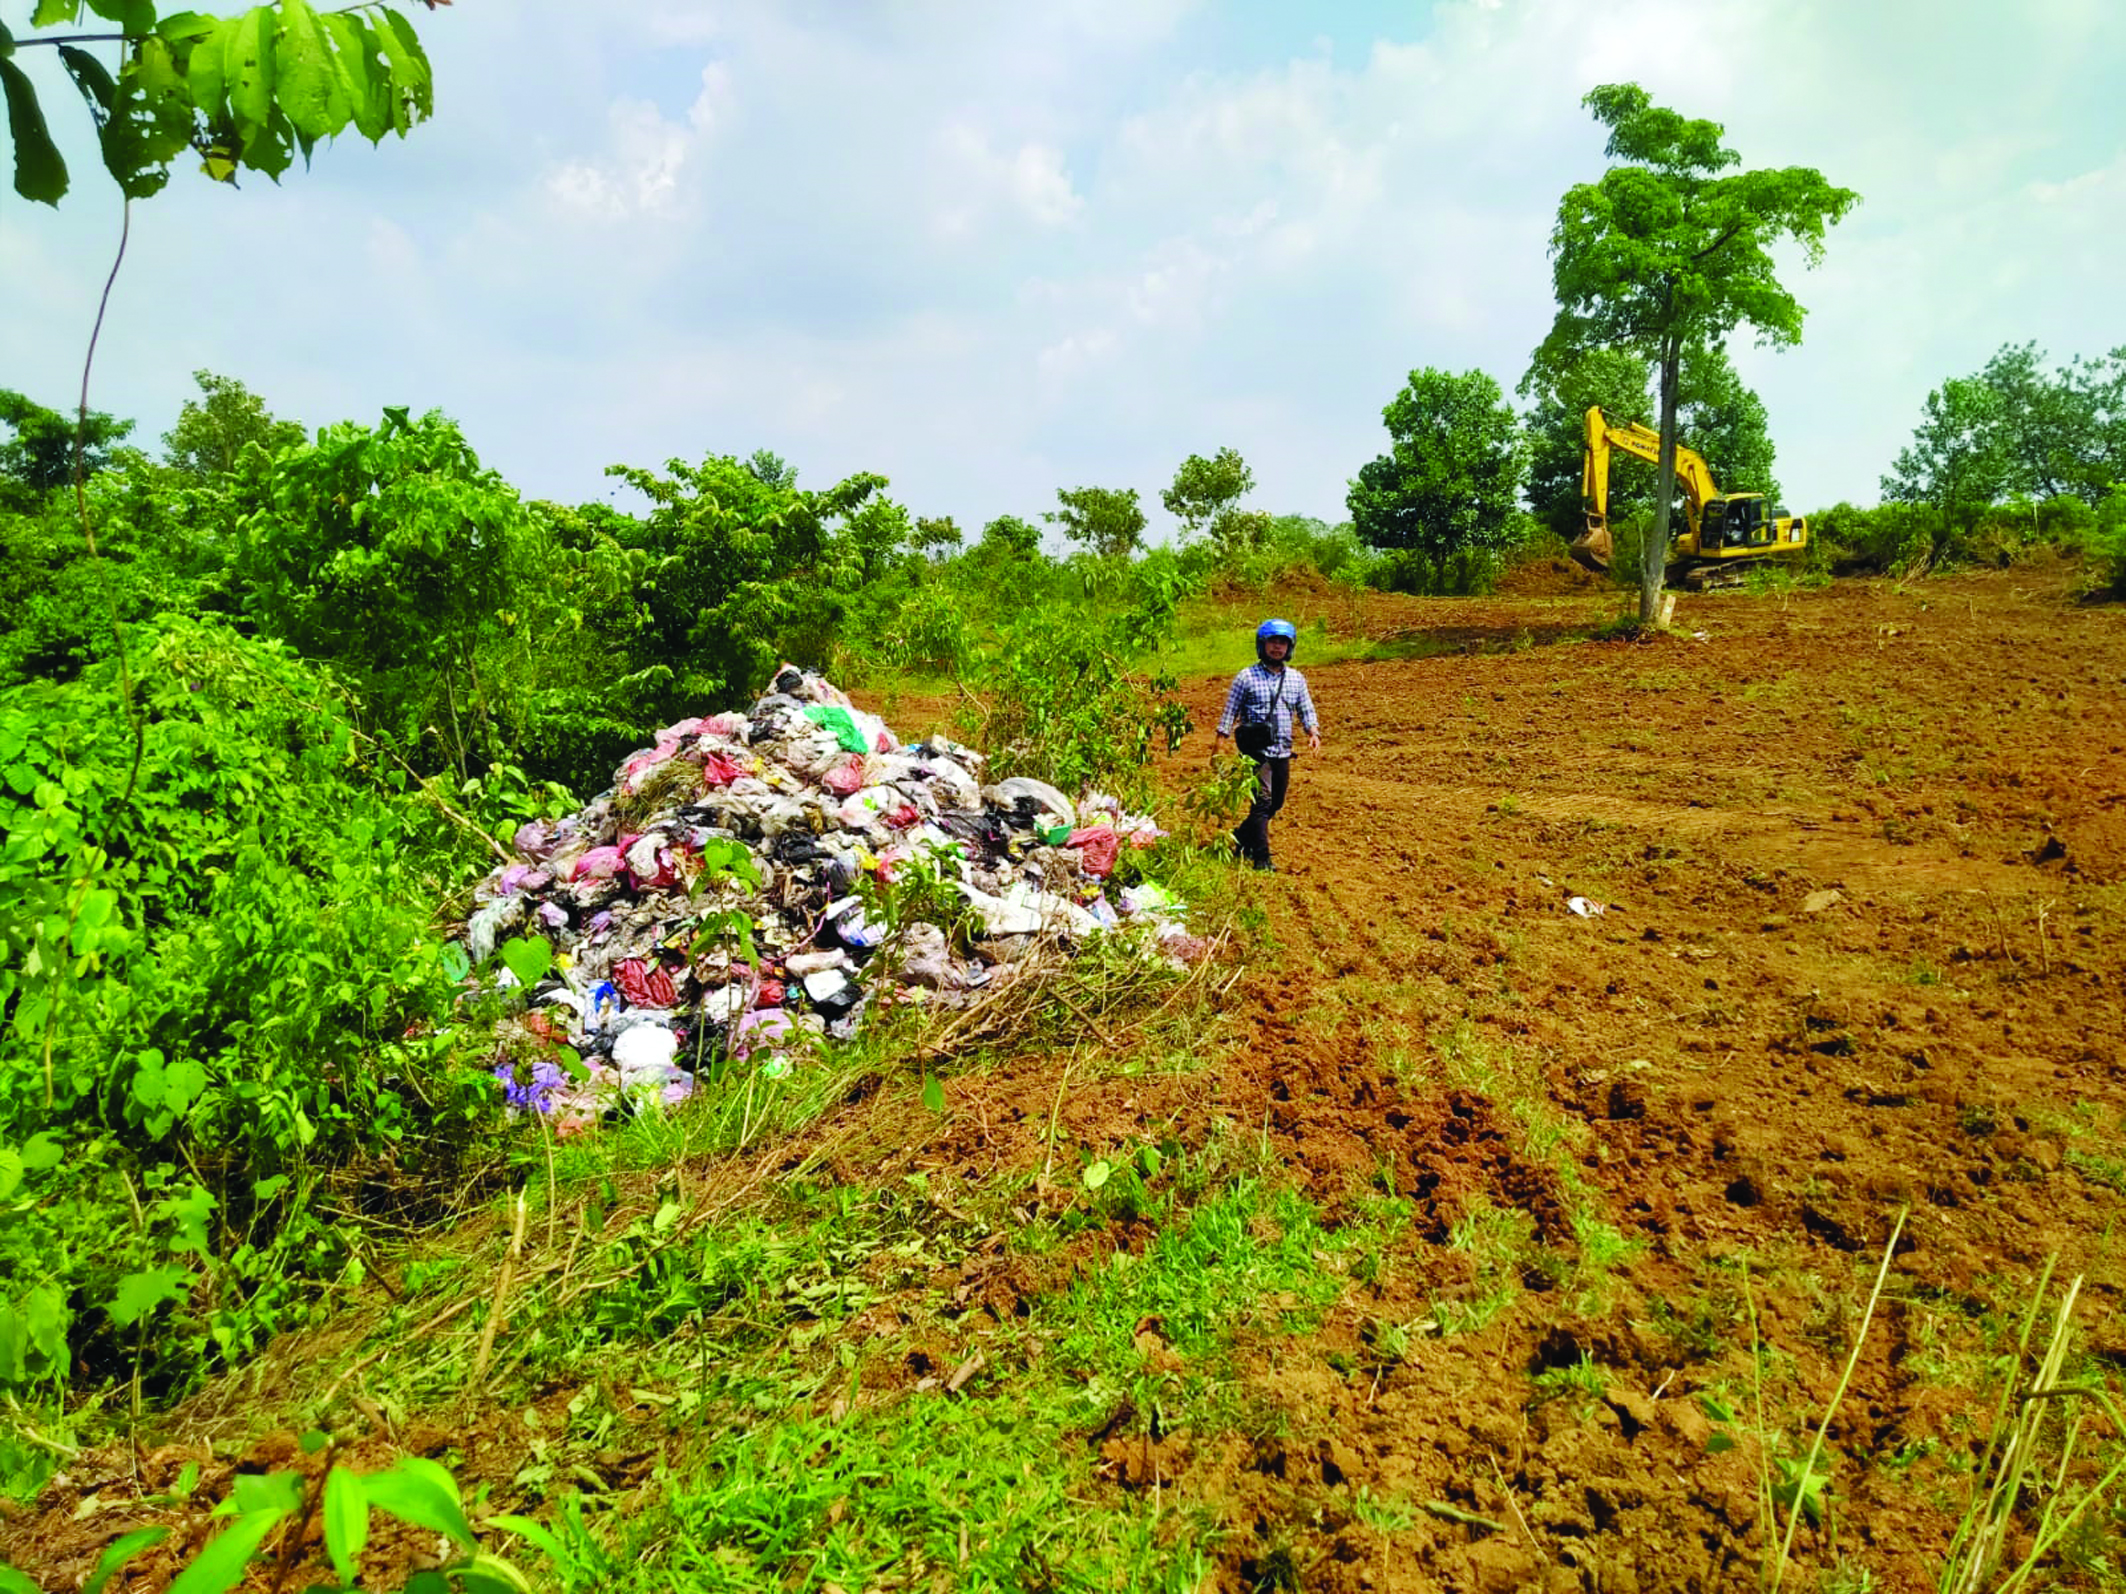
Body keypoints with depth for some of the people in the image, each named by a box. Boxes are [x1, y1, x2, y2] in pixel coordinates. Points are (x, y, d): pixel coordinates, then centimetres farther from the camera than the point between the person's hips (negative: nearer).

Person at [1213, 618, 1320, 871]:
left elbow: (1306, 711, 13)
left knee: (1276, 803, 13)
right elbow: (1229, 713, -1)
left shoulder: (1296, 679, 11)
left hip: (1283, 751, 6)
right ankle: (1261, 857, -4)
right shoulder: (1246, 677, -2)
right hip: (1256, 750, -5)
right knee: (1263, 801, -11)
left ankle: (1241, 836, 34)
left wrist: (1313, 732, -7)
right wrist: (1218, 746, -5)